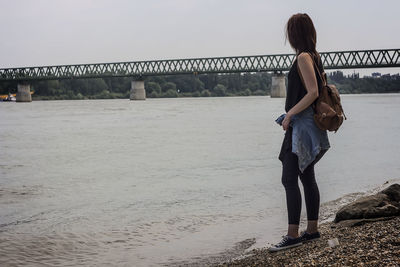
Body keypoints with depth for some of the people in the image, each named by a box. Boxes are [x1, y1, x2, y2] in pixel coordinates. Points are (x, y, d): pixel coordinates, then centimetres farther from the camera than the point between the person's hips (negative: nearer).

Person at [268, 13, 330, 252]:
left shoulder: (304, 57, -14)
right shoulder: (315, 56, 14)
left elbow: (313, 92, -22)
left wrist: (289, 114, -17)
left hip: (302, 125, -10)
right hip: (308, 125, 10)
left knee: (289, 179, -11)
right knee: (307, 178, 14)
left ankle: (293, 235, -10)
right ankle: (313, 229, 21)